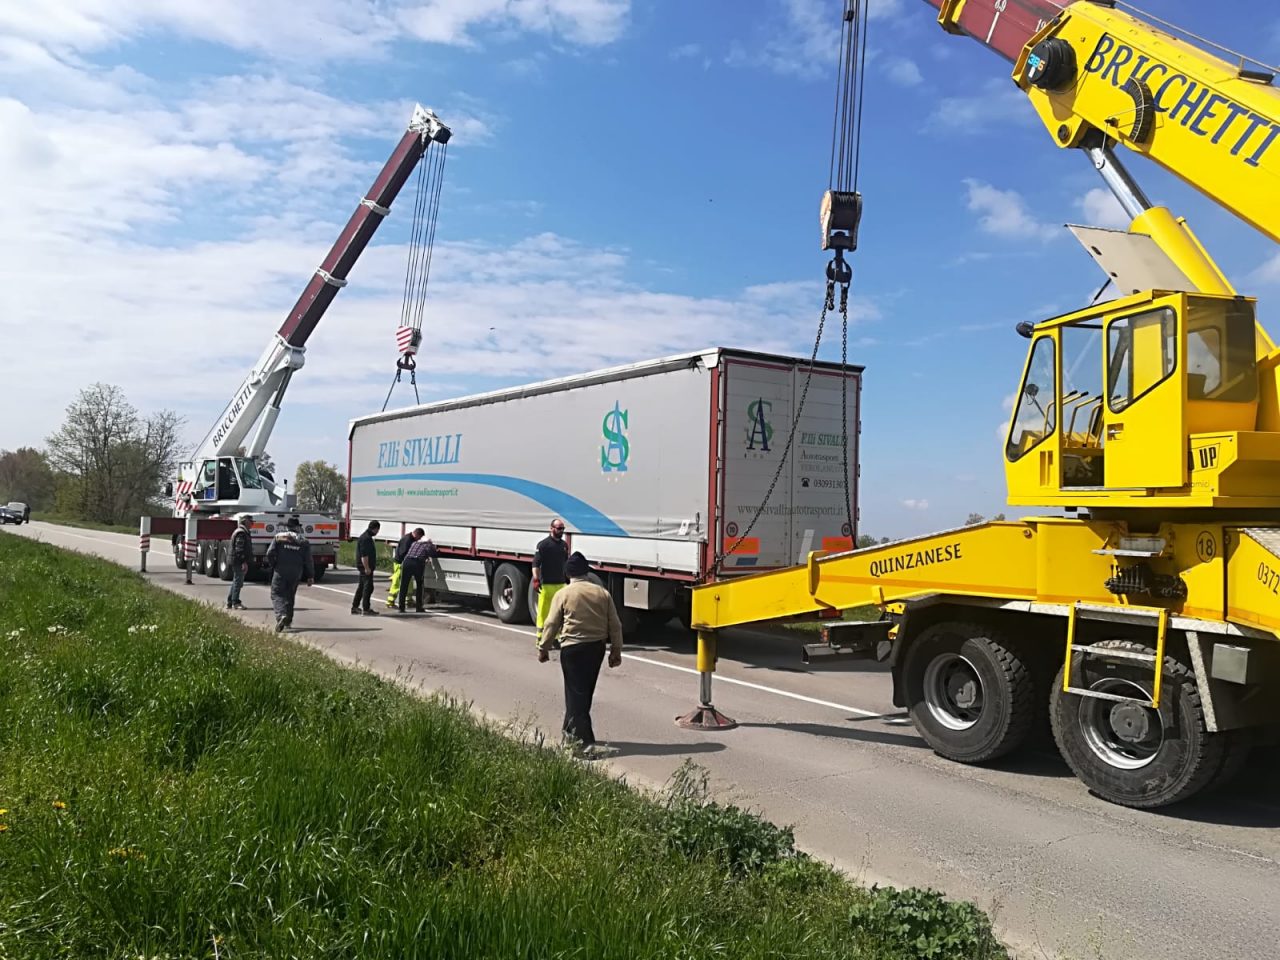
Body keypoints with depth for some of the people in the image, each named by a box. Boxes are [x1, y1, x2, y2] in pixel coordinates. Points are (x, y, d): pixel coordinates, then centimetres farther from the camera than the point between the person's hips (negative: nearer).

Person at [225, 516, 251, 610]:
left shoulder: (243, 532, 19)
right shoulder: (241, 533, -15)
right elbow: (239, 549, -22)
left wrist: (245, 561, 25)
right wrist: (244, 562, -24)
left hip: (236, 561, 11)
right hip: (238, 561, -11)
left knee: (236, 581, 15)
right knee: (238, 581, -7)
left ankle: (229, 602, 21)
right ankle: (235, 603, -4)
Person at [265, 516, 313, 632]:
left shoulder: (279, 537, 1)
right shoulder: (303, 541, 5)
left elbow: (270, 553, -7)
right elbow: (308, 561, 3)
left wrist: (272, 565, 10)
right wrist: (310, 576, 8)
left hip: (280, 571, -3)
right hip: (296, 573, 3)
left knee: (277, 594, -1)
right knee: (290, 595, 17)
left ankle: (281, 615, -25)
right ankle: (288, 620, 22)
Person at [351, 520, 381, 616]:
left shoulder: (367, 537, 18)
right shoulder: (366, 538, -17)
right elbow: (364, 555, -23)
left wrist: (373, 565, 30)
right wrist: (367, 568, -24)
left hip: (365, 567, 11)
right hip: (366, 567, -11)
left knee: (361, 586, 15)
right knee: (368, 587, -8)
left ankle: (354, 607, 21)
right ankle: (366, 609, -7)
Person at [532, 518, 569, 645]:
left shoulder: (564, 545, 14)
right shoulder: (543, 544, -7)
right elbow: (536, 564, -11)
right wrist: (536, 580, -20)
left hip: (561, 584, 6)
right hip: (546, 584, -6)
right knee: (543, 611, -2)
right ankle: (540, 637, 5)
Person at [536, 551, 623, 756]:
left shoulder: (563, 594, -6)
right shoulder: (602, 593, 4)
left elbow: (551, 624, -5)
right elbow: (615, 625, 5)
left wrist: (543, 649, 6)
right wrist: (616, 651, 12)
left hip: (573, 648, -4)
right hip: (597, 647, 4)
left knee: (576, 693, -2)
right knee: (584, 692, 18)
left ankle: (585, 743, -9)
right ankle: (571, 733, 33)